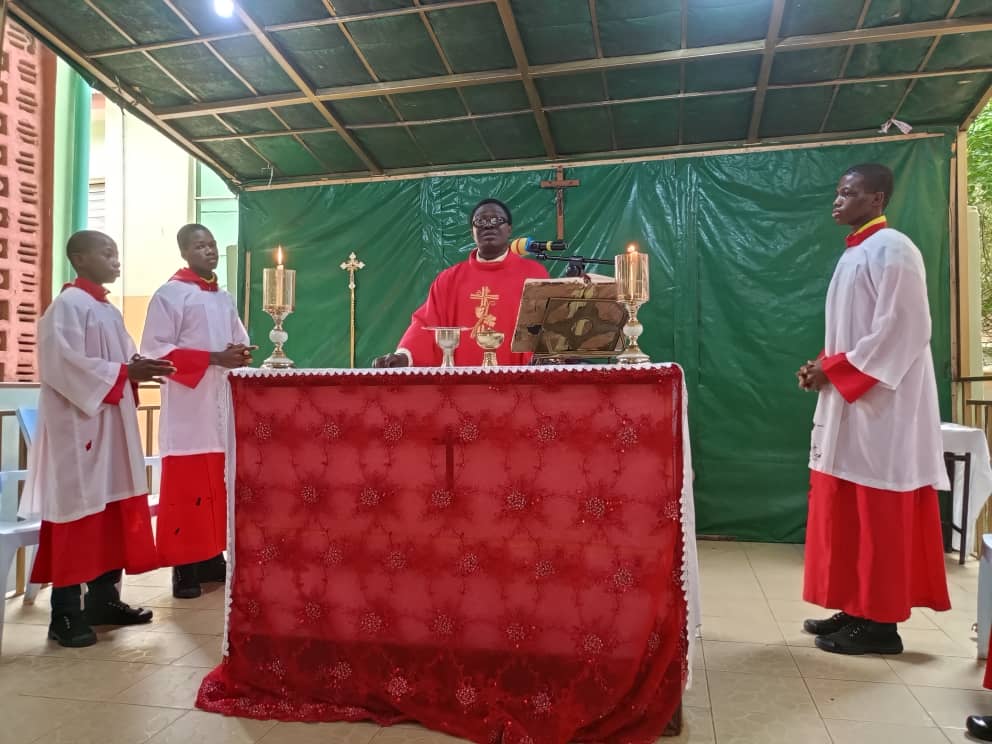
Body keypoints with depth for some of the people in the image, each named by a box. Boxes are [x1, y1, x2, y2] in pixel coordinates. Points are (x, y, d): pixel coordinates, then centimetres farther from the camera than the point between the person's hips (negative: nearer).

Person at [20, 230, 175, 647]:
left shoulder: (109, 311, 17)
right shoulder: (67, 305, -9)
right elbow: (65, 365, -18)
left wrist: (140, 370, -1)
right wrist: (126, 372, -20)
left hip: (113, 424, 9)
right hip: (77, 425, -9)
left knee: (113, 511, 10)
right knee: (79, 512, -5)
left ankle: (103, 600, 20)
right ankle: (65, 615, 5)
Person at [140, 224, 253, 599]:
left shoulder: (225, 299, 16)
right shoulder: (169, 294, -4)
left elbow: (240, 342, 22)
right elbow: (155, 350, -11)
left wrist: (240, 354, -3)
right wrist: (213, 358, -19)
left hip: (224, 404, 6)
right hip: (187, 407, -6)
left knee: (219, 487, 9)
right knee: (187, 489, -4)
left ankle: (212, 557, 19)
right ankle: (184, 566, 4)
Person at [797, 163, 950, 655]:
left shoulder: (892, 249, -10)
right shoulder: (855, 254, 18)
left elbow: (900, 330, -18)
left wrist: (834, 370, -15)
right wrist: (823, 366, 5)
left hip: (881, 402, -9)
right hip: (850, 399, 9)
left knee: (878, 512, -3)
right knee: (847, 510, 11)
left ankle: (880, 621, 6)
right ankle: (857, 609, 20)